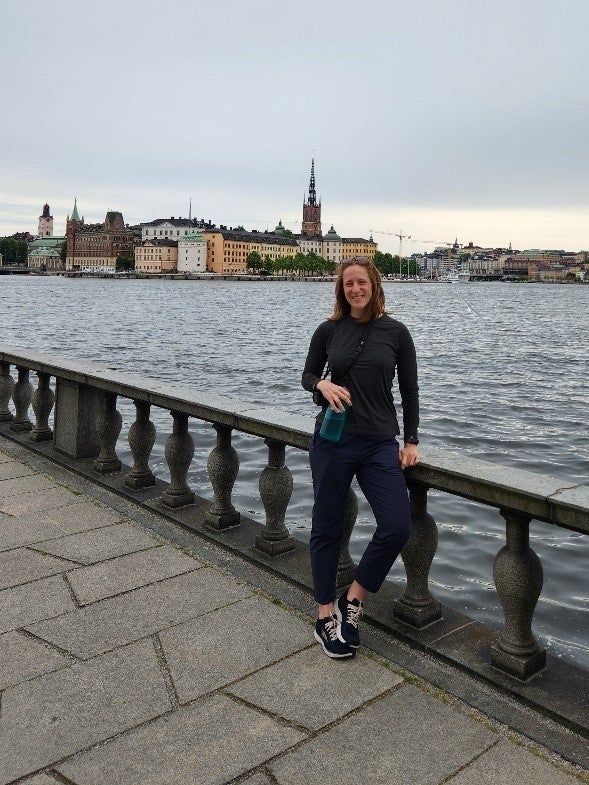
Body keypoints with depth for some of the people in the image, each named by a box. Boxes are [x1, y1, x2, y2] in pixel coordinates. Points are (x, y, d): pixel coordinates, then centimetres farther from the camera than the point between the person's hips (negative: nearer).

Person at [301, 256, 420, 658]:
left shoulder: (396, 332, 1)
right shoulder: (328, 330, 2)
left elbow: (409, 390, 5)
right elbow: (308, 375, 12)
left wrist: (411, 440, 1)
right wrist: (322, 384, -11)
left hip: (381, 444, 0)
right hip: (332, 441, 0)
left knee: (397, 527, -11)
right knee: (327, 529, 7)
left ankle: (352, 602, 12)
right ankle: (326, 617, 23)